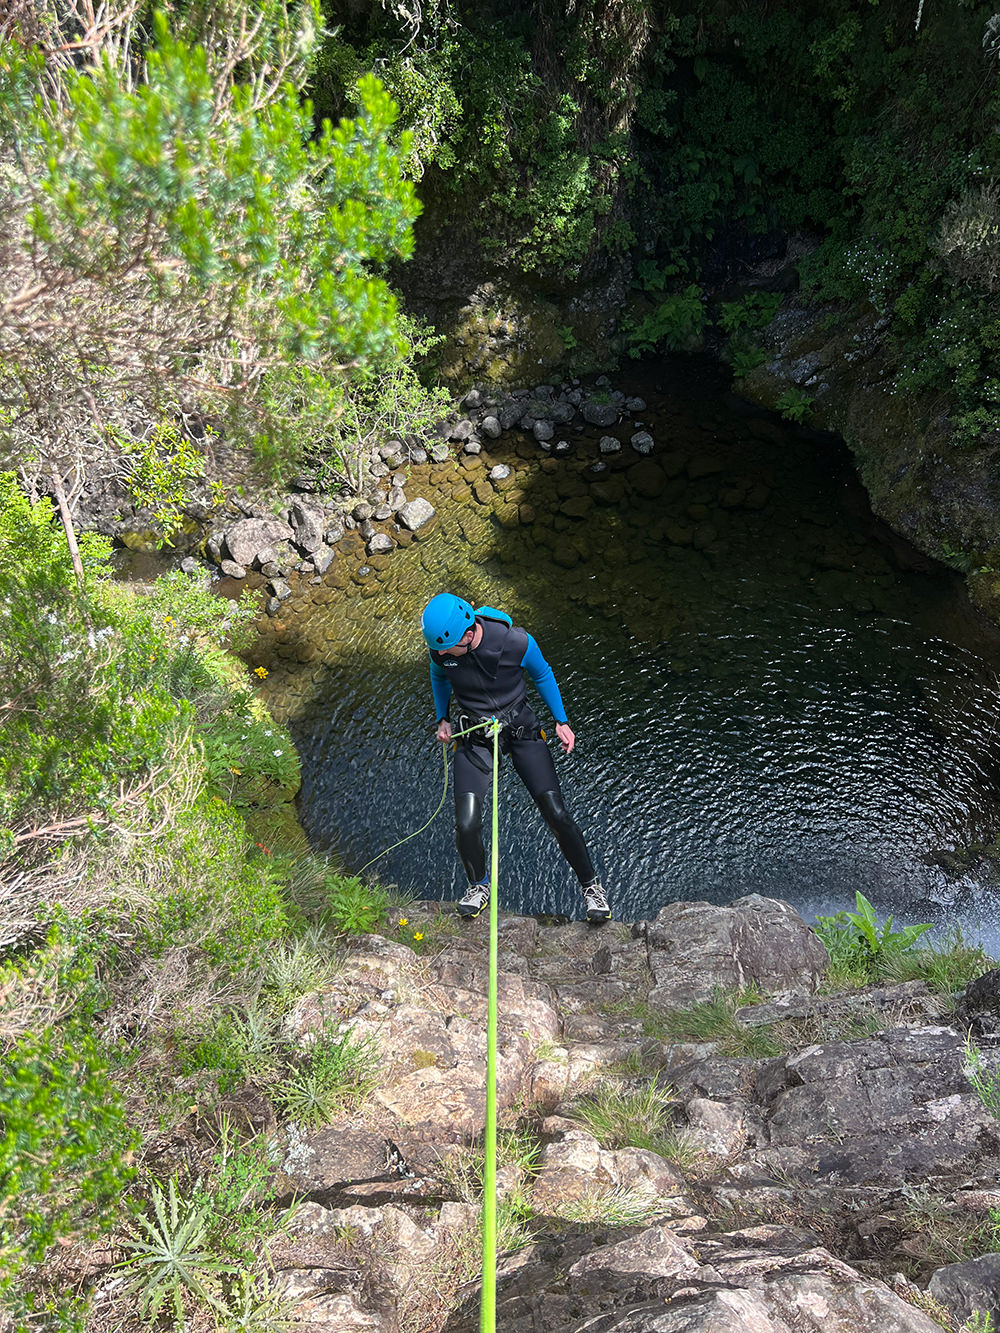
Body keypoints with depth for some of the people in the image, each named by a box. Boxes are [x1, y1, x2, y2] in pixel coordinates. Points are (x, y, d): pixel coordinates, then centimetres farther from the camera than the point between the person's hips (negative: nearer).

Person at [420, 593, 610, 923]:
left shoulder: (517, 642, -24)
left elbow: (542, 675, -2)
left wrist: (561, 721, 1)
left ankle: (591, 886, 18)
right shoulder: (440, 646, -16)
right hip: (473, 736, 2)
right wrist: (442, 719, 3)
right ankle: (479, 885, 20)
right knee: (466, 825, -12)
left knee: (557, 815, -7)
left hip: (521, 730, -2)